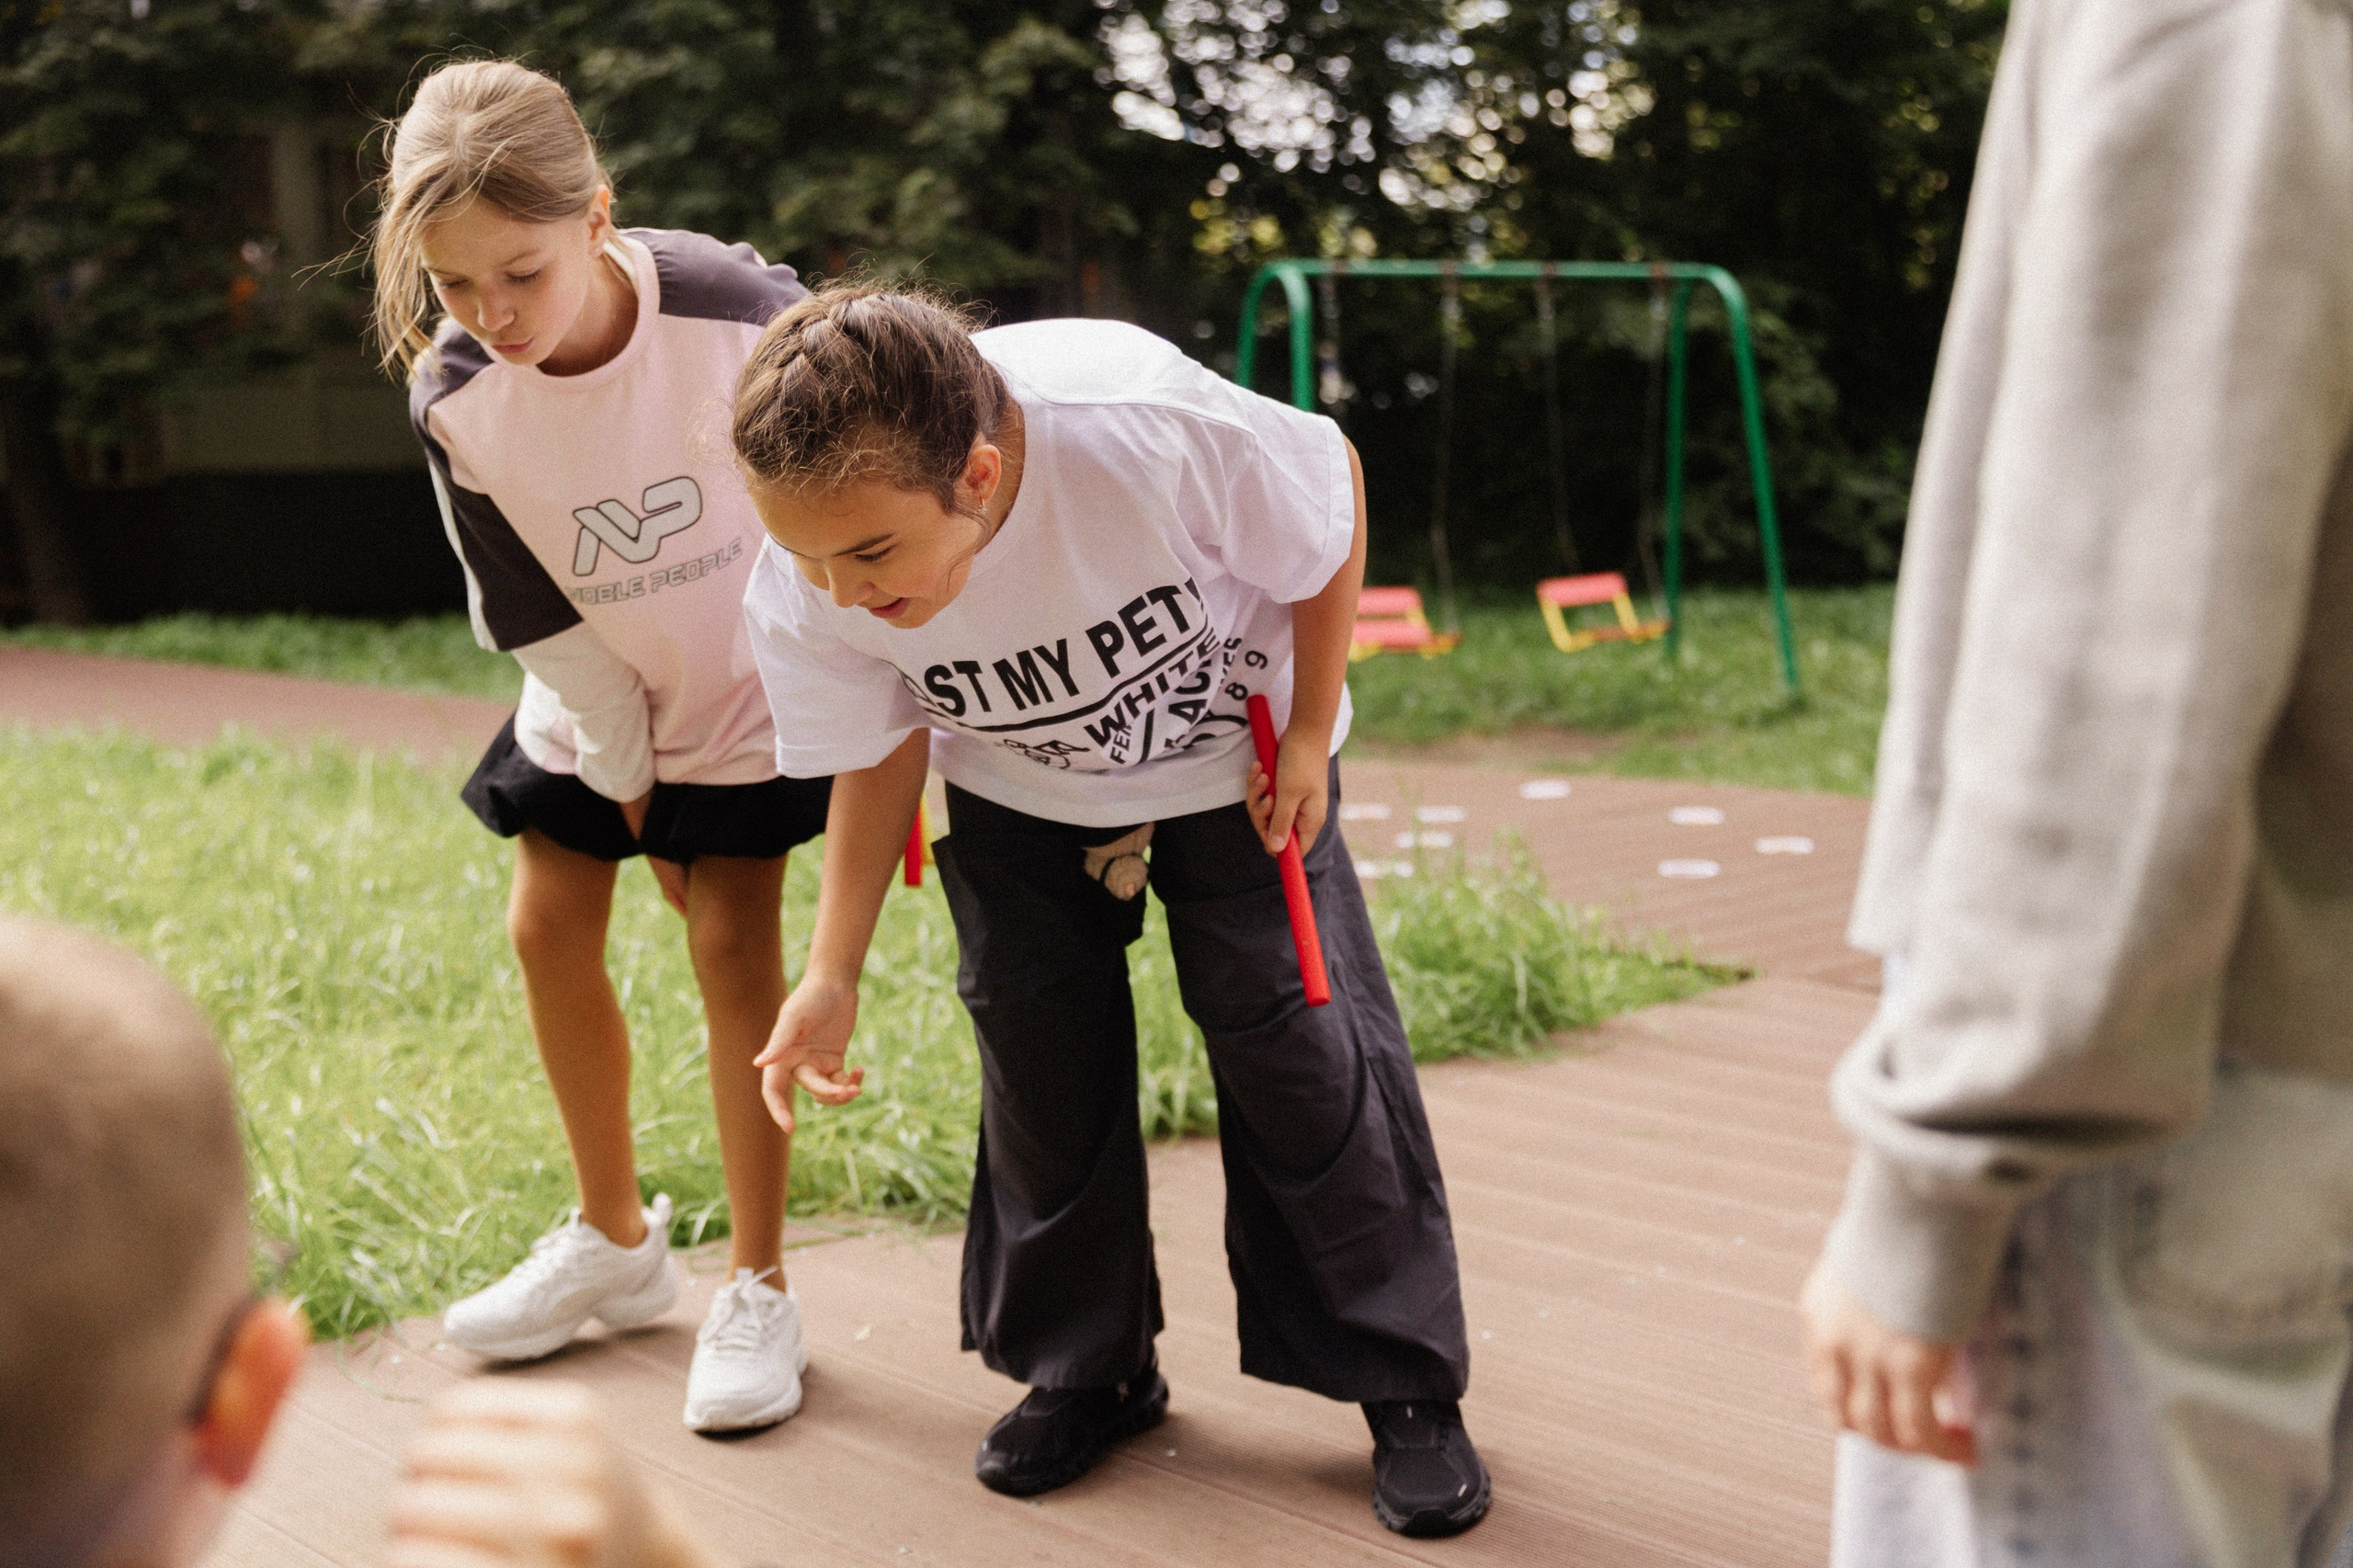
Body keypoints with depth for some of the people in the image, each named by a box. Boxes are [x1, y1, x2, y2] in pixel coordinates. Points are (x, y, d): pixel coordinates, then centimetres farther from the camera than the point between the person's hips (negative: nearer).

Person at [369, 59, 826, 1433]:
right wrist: (624, 775, -7)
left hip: (751, 687, -3)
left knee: (733, 947, -7)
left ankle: (762, 1291, 7)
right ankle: (617, 1242, 28)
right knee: (550, 931, 6)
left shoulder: (740, 315, -30)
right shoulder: (452, 396, -21)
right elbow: (538, 618, -11)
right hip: (593, 705, 4)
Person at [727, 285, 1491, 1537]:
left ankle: (1406, 1386, 12)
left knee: (1303, 1049, -4)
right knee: (1039, 1066, 2)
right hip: (1019, 800, 3)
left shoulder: (1156, 432, -42)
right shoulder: (802, 594, -30)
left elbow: (1333, 490, -20)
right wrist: (832, 975, -15)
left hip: (1231, 766, -2)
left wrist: (1308, 734, -14)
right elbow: (879, 752, -9)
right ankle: (1086, 1372, 24)